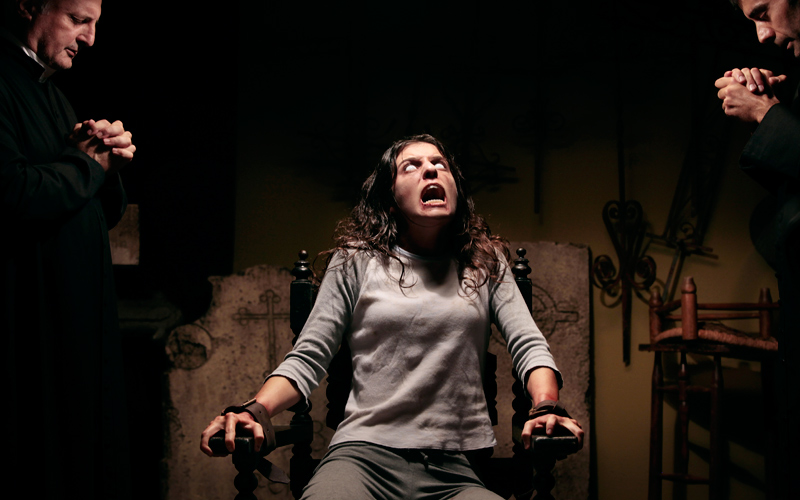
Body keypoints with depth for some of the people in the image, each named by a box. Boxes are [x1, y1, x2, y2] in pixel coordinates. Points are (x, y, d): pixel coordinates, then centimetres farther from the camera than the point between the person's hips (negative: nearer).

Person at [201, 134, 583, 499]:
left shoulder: (486, 263, 17)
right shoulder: (356, 262, 12)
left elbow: (529, 346, 9)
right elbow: (307, 359, 9)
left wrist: (547, 408, -14)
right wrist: (255, 410, -11)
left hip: (457, 467, 2)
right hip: (365, 453, -2)